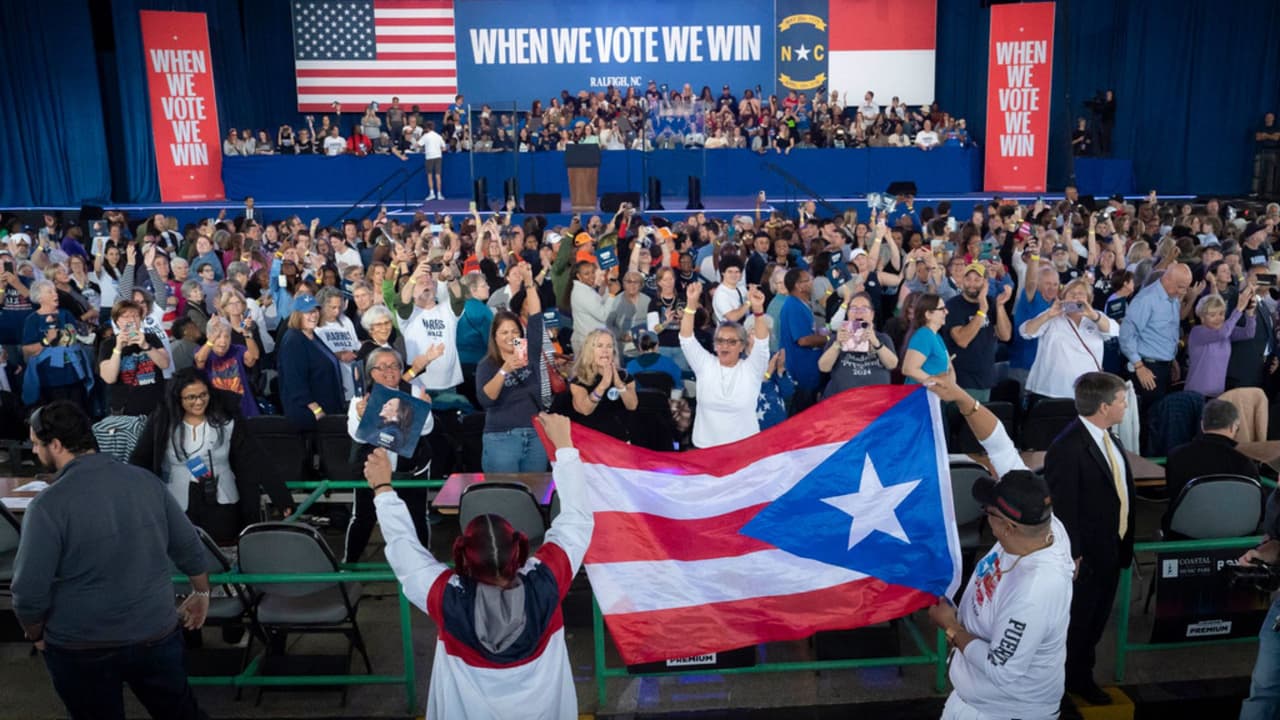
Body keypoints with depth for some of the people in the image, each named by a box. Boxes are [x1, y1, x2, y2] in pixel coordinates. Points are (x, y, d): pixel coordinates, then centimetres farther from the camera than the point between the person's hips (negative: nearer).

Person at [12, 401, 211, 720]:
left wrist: (36, 635, 4)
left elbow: (30, 591, -16)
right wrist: (201, 593, 18)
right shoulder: (146, 480, -5)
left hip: (82, 648, -3)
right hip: (157, 635, 3)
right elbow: (190, 548, 2)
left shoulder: (48, 504, -18)